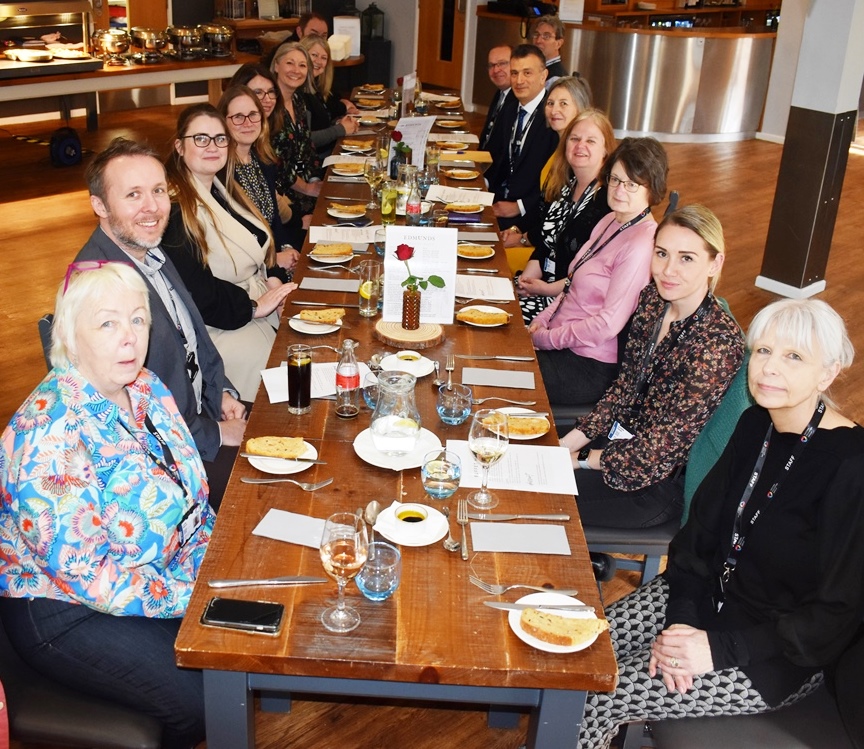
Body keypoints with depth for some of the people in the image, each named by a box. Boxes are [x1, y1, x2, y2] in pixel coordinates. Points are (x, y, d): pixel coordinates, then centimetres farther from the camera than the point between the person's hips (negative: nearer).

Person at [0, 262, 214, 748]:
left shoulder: (145, 387, -2)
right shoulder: (52, 431, -27)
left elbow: (191, 495, 9)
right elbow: (80, 572, -26)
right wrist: (189, 598, -21)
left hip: (167, 573, 8)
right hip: (66, 613, -8)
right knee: (206, 702, -14)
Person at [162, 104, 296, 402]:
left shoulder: (220, 189, 11)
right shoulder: (176, 208, -18)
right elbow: (194, 290, -21)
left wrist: (272, 279, -2)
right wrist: (253, 307, -18)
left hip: (257, 300, 9)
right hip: (218, 325, -9)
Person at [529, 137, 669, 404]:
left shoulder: (642, 244, -20)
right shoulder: (609, 222, 9)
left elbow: (608, 324, -22)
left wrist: (546, 338, -14)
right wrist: (540, 322, 2)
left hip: (590, 366, -8)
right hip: (563, 341, 8)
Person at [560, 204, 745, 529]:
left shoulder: (719, 343, -26)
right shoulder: (652, 299, -4)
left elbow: (664, 446, -22)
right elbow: (624, 386, 6)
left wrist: (580, 460, -14)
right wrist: (568, 443, -1)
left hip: (660, 482, -7)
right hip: (620, 435, 7)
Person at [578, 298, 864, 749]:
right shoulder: (756, 425, -2)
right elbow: (701, 529, 2)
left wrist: (719, 648, -22)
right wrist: (681, 618, -12)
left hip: (780, 658, -6)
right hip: (710, 595, 6)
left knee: (598, 698, -15)